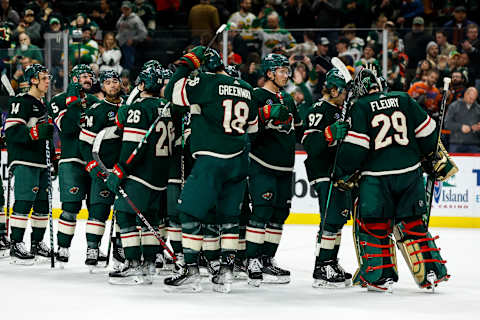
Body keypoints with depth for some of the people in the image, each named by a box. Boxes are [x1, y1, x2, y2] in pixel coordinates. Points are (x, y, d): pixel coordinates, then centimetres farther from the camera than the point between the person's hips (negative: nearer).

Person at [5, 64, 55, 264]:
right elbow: (12, 131, -19)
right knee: (25, 201, -14)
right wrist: (37, 132, -30)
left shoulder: (42, 105, 21)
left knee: (43, 202, 9)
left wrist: (53, 158, 25)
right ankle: (16, 245, -13)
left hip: (41, 163, 9)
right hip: (24, 162, -9)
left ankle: (37, 244, 17)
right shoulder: (21, 102, -8)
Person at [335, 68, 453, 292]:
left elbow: (355, 146, -10)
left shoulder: (361, 107, -3)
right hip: (410, 173, 4)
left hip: (376, 176, -4)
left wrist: (344, 173, 1)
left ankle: (381, 275, 5)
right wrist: (438, 160, 22)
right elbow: (426, 131, 10)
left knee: (373, 225, 8)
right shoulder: (403, 100, 7)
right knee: (412, 223, 13)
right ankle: (431, 270, 10)